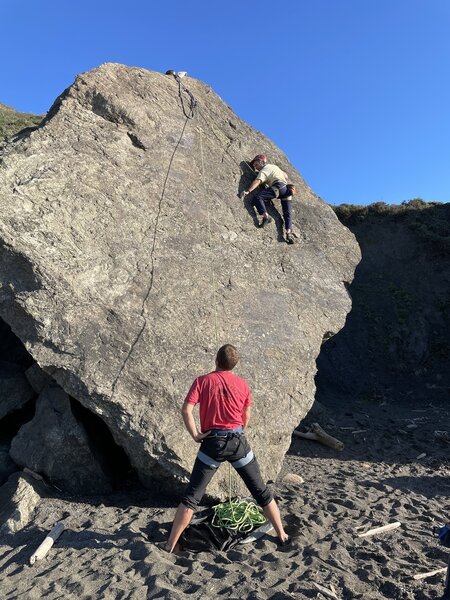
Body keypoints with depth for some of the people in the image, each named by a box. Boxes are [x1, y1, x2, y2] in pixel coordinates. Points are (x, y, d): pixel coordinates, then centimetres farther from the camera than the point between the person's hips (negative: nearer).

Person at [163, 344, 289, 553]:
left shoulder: (202, 381, -2)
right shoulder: (242, 384, 3)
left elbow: (186, 410, -13)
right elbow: (246, 419, 8)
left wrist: (195, 435, -5)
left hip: (212, 442, -1)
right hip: (238, 441, 2)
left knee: (191, 496, 8)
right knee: (261, 491, 17)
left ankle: (170, 545, 13)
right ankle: (282, 535, 29)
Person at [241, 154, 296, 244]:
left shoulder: (264, 170, 5)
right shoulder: (274, 166, 31)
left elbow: (257, 181, -13)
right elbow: (286, 176, 40)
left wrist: (248, 191, -23)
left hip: (278, 187, -9)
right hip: (286, 188, 9)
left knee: (257, 197, -17)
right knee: (287, 213, 3)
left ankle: (266, 216, -30)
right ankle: (289, 233, -10)